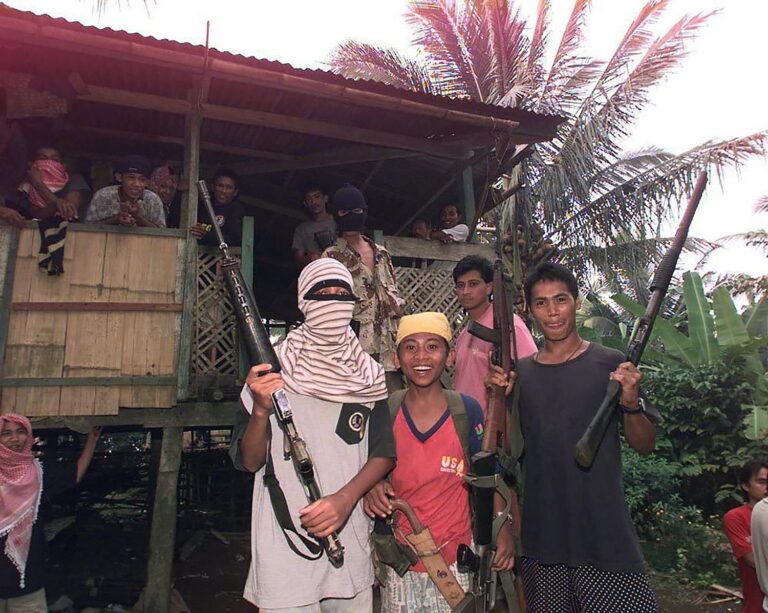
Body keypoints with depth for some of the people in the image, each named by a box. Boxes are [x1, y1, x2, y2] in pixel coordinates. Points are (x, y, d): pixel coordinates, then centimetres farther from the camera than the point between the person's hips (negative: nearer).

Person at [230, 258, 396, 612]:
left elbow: (384, 452, 0)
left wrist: (346, 497, -16)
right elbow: (249, 462, -3)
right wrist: (261, 410, -21)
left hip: (351, 539, 2)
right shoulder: (273, 369, -4)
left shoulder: (369, 376, 2)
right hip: (284, 547, -2)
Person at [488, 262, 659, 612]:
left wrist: (630, 403, -18)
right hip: (540, 535, 3)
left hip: (603, 531, -2)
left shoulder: (610, 364, -2)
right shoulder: (520, 373, 5)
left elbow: (644, 446, 0)